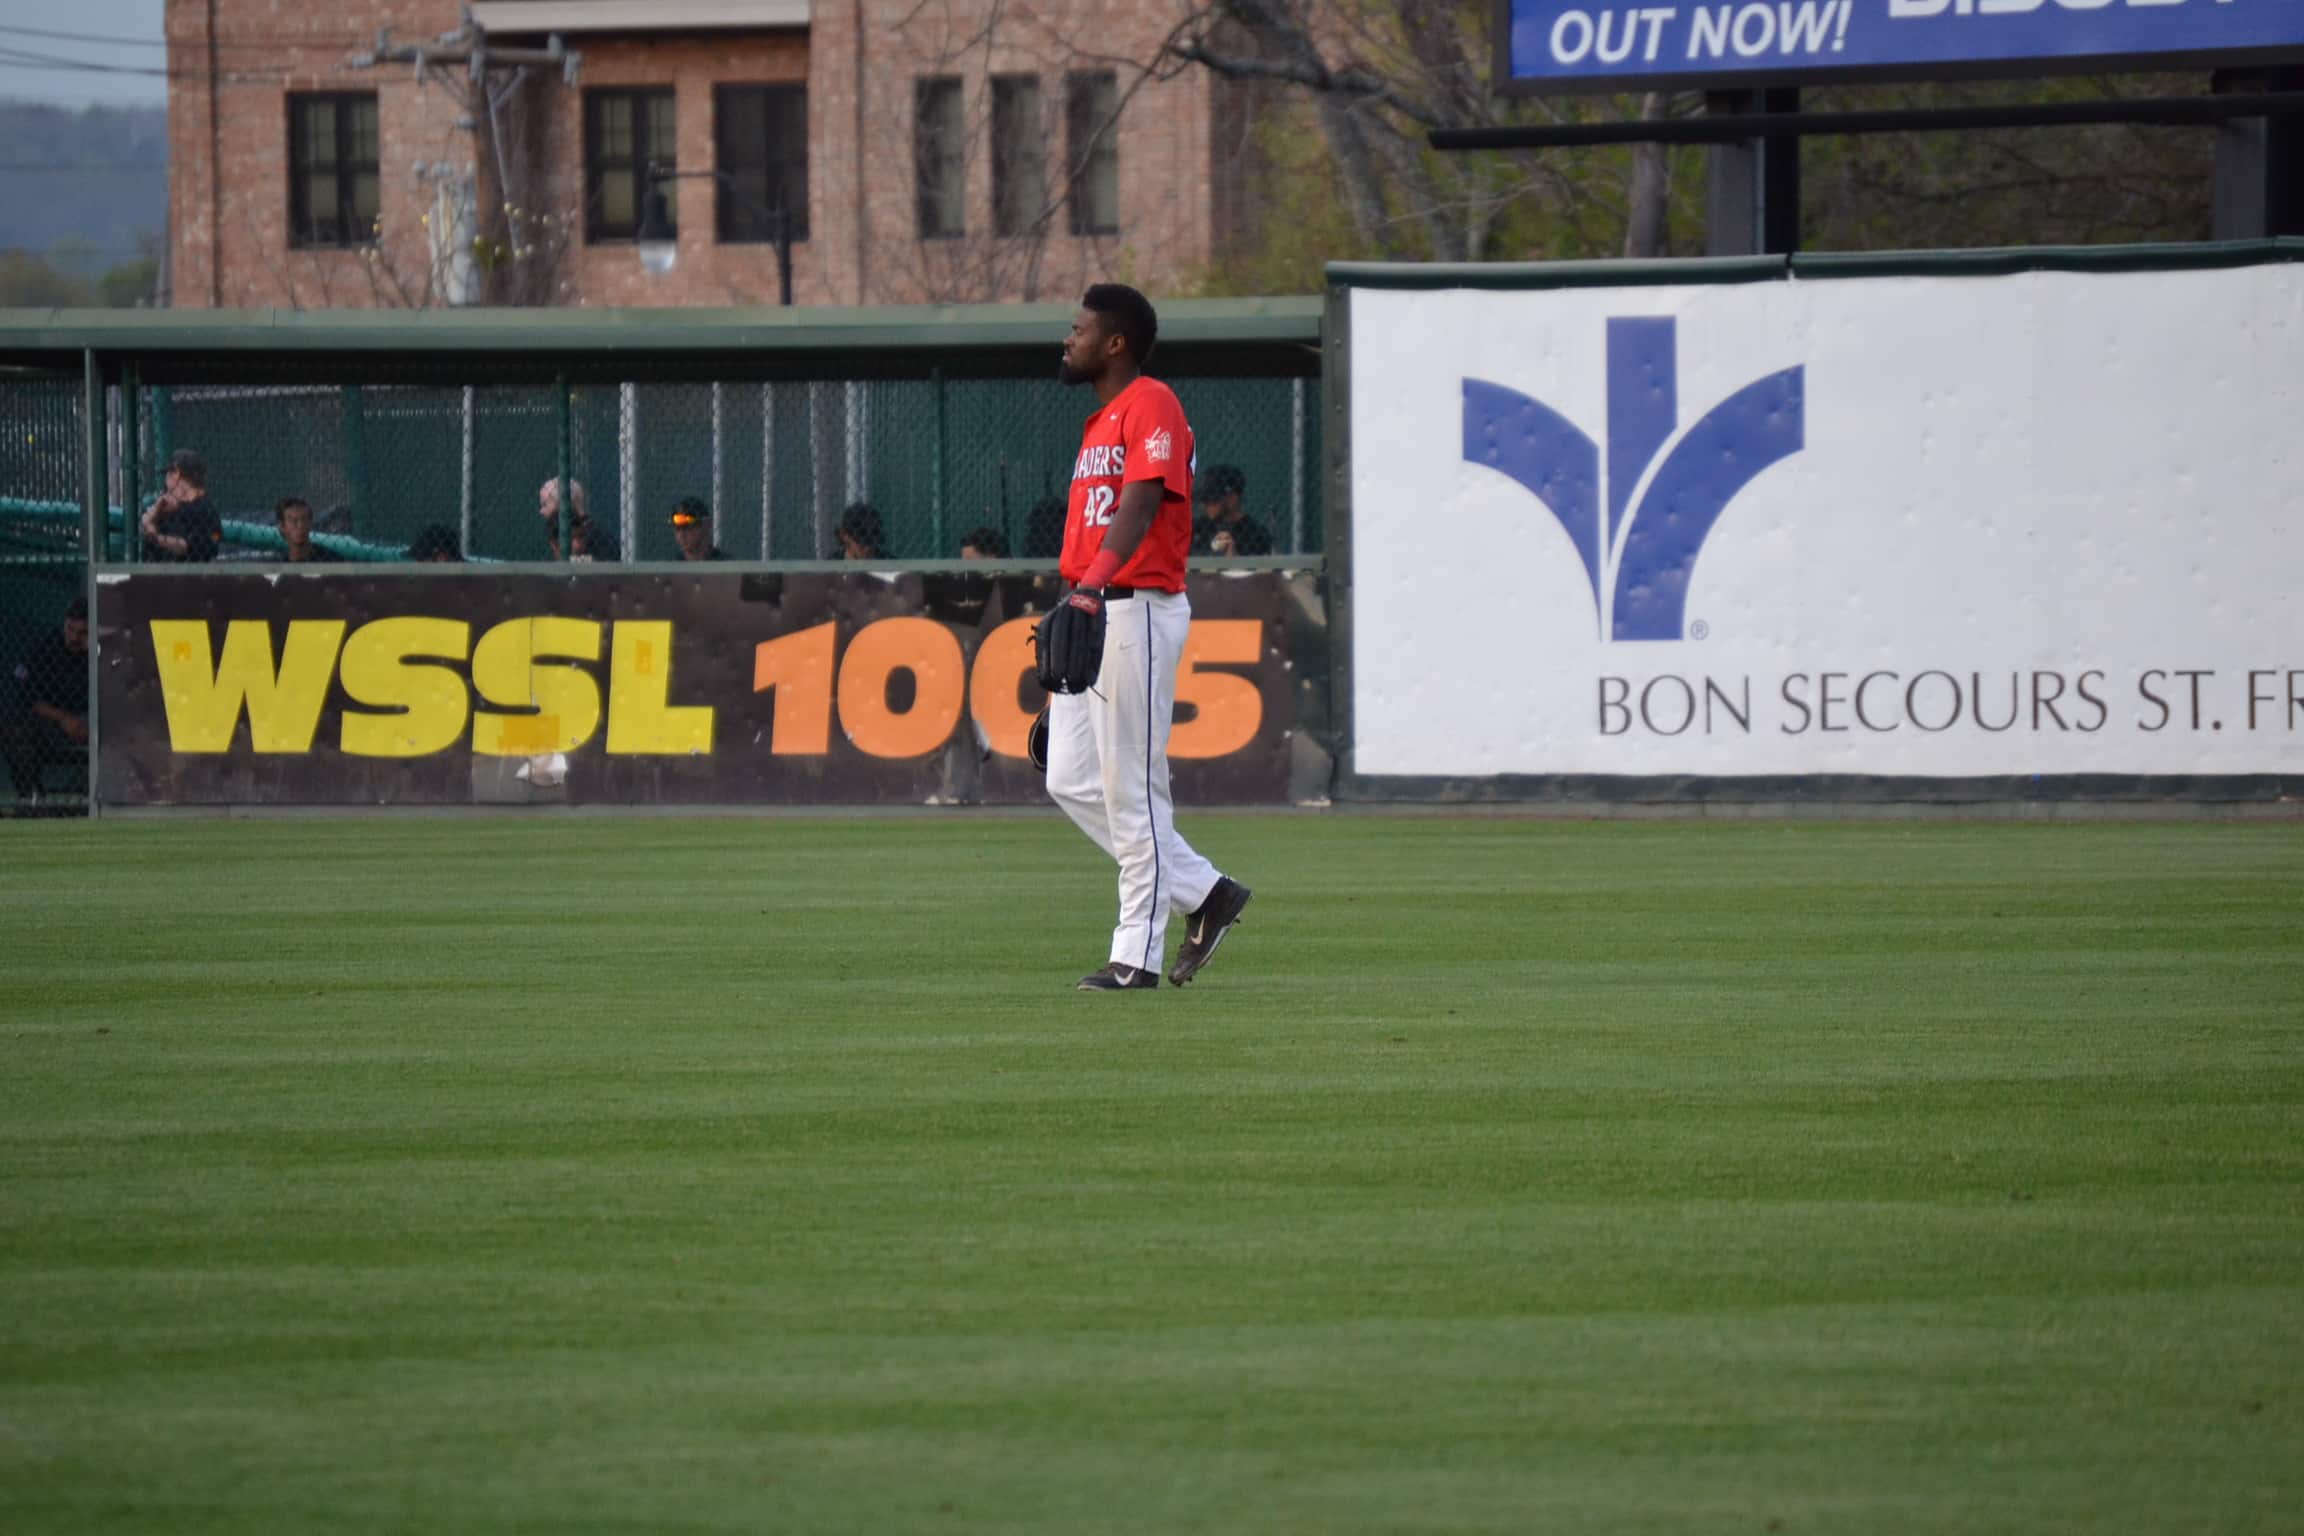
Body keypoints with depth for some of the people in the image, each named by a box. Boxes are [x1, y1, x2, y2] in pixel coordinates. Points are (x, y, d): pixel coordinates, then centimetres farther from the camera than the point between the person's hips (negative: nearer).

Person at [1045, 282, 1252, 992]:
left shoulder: (1152, 404, -10)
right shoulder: (1101, 420, 21)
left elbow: (1140, 505, -26)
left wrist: (1093, 586, -40)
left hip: (1137, 609, -10)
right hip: (1087, 614, 10)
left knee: (1131, 787, -6)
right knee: (1072, 781, 8)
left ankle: (1138, 957, -2)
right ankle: (1204, 893, 15)